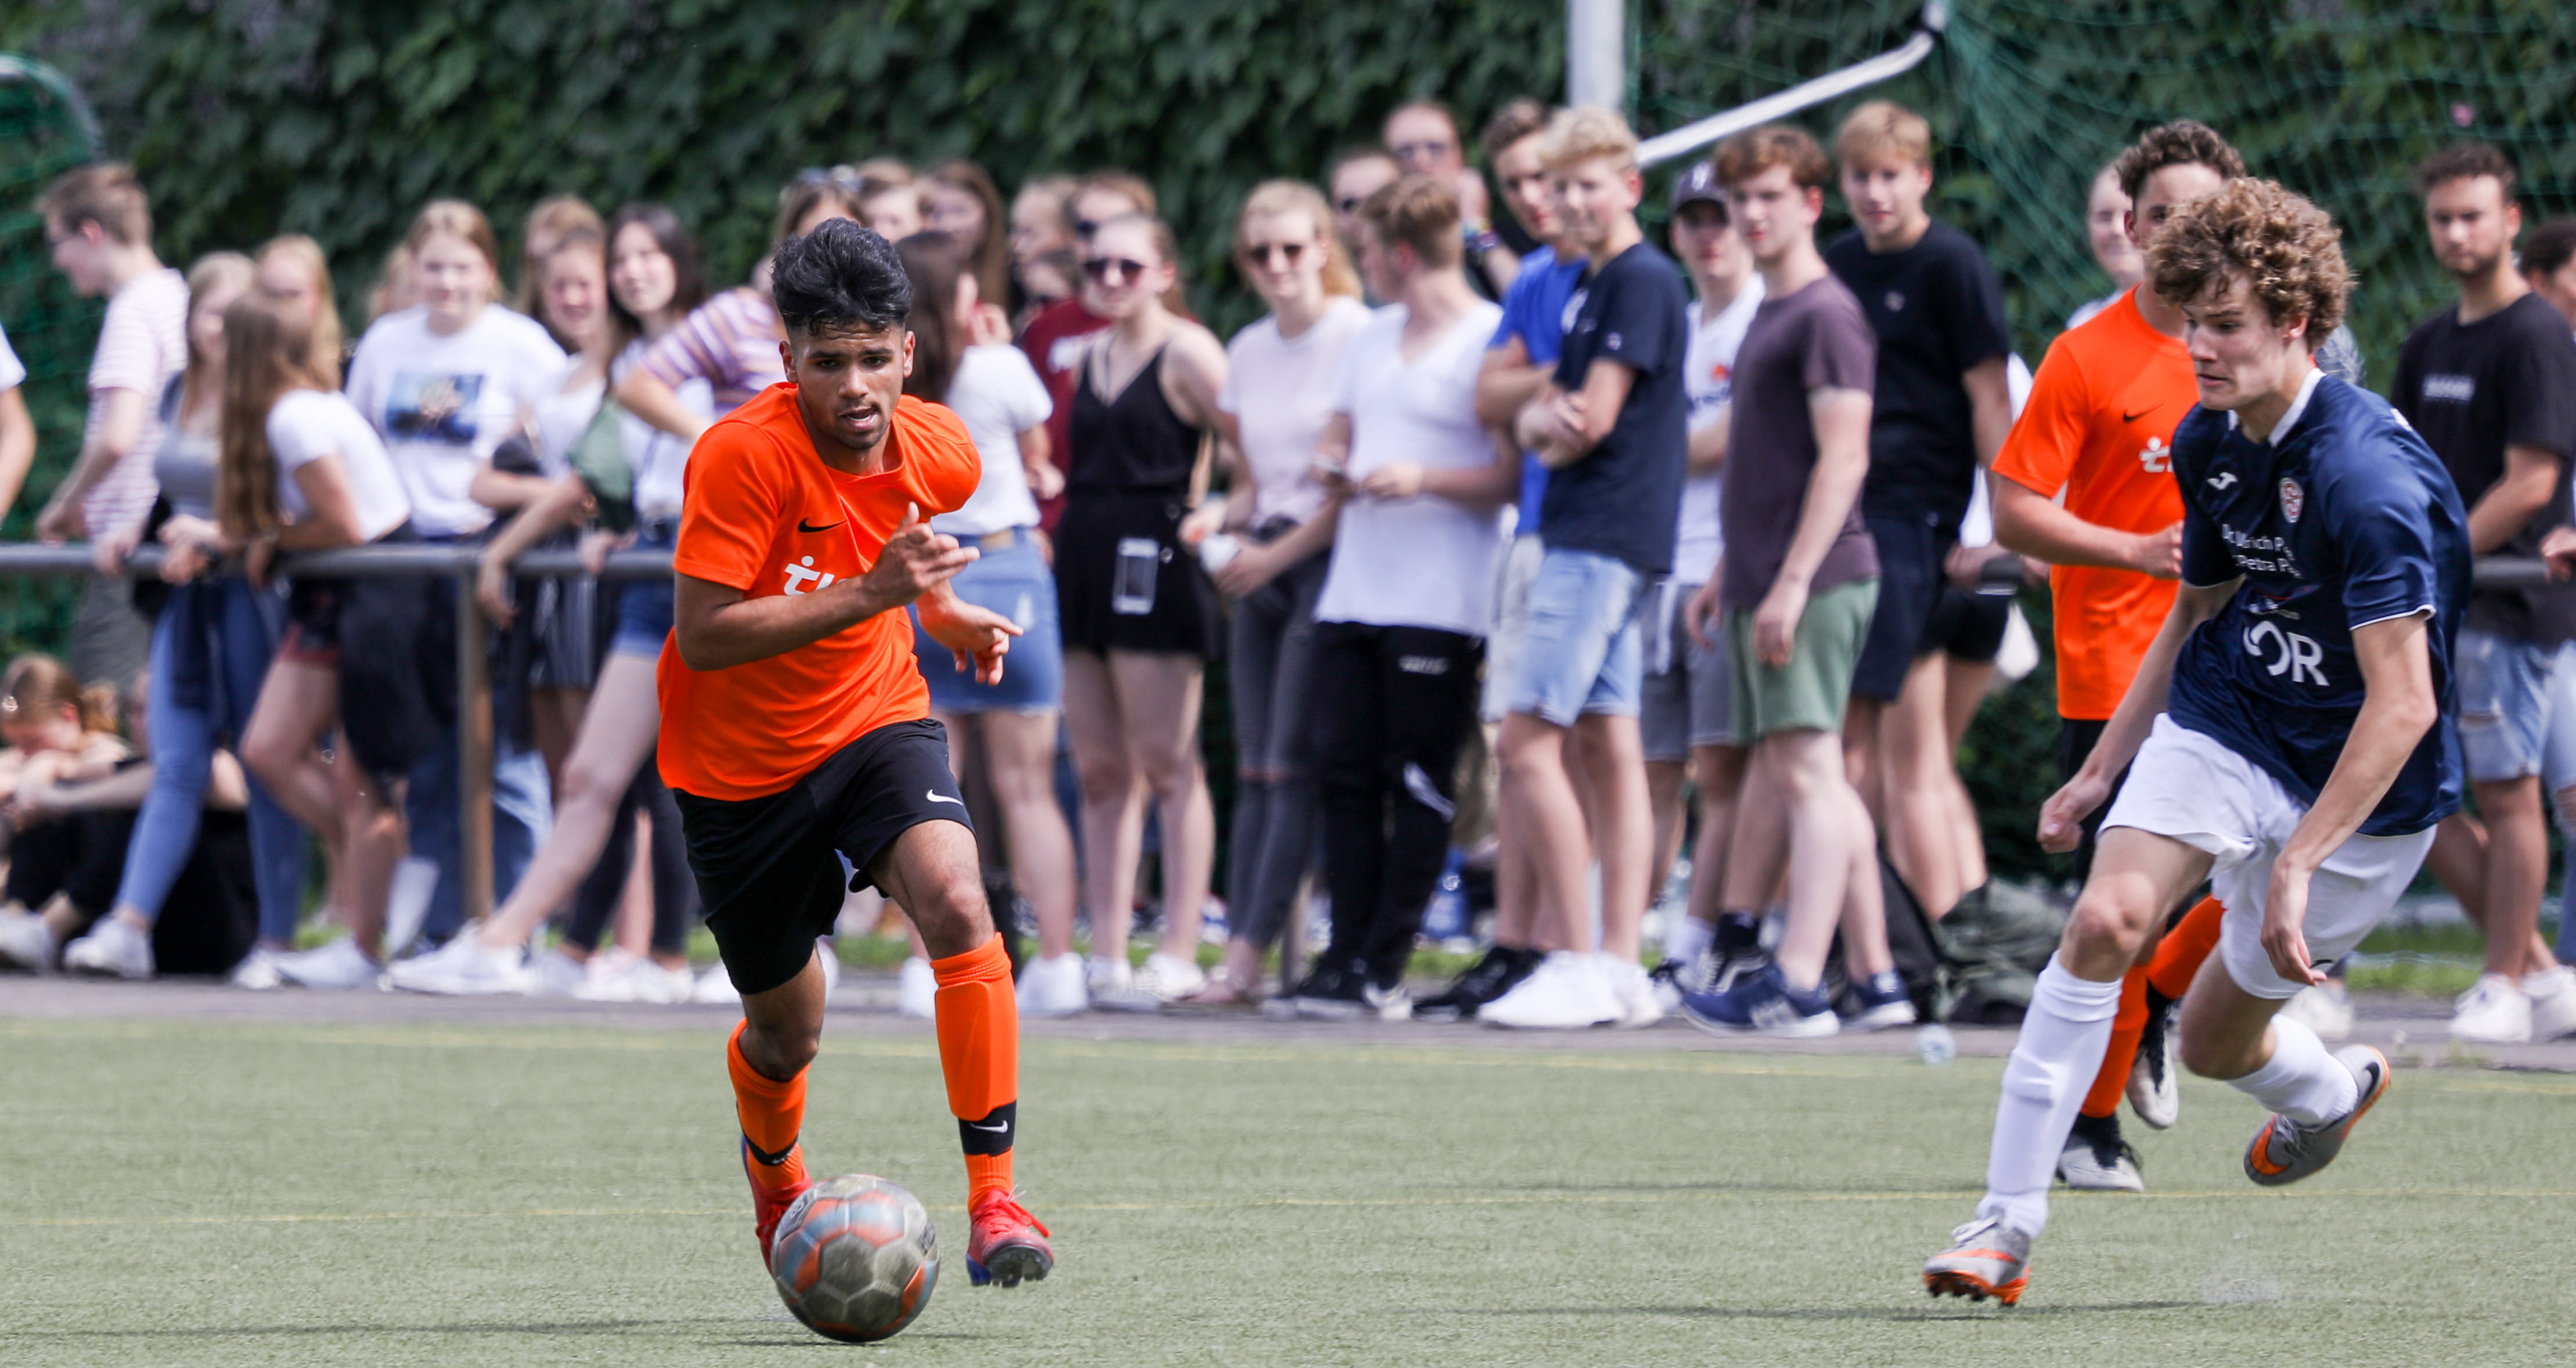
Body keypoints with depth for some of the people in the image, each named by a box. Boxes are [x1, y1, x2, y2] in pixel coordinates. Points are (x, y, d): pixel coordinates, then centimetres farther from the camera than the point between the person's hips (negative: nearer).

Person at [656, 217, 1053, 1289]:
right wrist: (870, 593, -35)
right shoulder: (742, 456, -24)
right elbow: (702, 636, -29)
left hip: (877, 720, 2)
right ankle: (775, 1180, 49)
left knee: (955, 901, -29)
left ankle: (993, 1202, -27)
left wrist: (941, 612, 3)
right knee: (787, 1032, 11)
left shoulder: (940, 455, -7)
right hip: (741, 764, -2)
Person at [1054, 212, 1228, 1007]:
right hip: (1084, 563, 8)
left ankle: (1178, 956, -6)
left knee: (1166, 765, -6)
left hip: (1154, 561, -8)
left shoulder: (1188, 353, -5)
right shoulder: (1090, 355, 18)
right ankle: (1106, 956, 9)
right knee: (1099, 771, 7)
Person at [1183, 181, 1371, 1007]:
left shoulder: (1359, 336, -8)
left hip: (1329, 560, -7)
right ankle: (1242, 959, -1)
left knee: (1292, 767, -10)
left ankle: (1248, 956, -12)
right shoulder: (1249, 351, 15)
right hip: (1261, 567, 7)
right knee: (1256, 772, 3)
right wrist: (1225, 515, 1)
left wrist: (1276, 556, -10)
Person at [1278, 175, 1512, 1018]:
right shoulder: (1374, 338, 20)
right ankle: (1346, 954, 5)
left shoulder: (1493, 340, -5)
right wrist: (1334, 467, 6)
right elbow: (1337, 436, 28)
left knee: (1419, 783, -5)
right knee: (1345, 772, 2)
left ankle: (1384, 968, -4)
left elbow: (1513, 476, -8)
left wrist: (1424, 478, -20)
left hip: (1440, 601, -7)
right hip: (1352, 592, 7)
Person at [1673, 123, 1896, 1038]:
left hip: (1815, 582, -10)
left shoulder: (1826, 316, -9)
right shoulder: (1766, 317, 20)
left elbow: (1843, 458, -17)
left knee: (1808, 772, -14)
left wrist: (1792, 581, -21)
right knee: (1778, 775, 10)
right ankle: (1874, 976, 12)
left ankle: (1797, 986, -20)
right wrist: (1727, 576, 25)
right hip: (1762, 582, 10)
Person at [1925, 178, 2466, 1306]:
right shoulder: (2207, 443, -2)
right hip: (2224, 720, 5)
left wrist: (2298, 864, -31)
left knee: (2217, 1041, 5)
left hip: (2362, 786, -5)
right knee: (2108, 918, -20)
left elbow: (2404, 704, -29)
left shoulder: (2367, 478, -27)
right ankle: (2008, 1223, -16)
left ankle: (2330, 1089, 44)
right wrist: (2099, 772, 17)